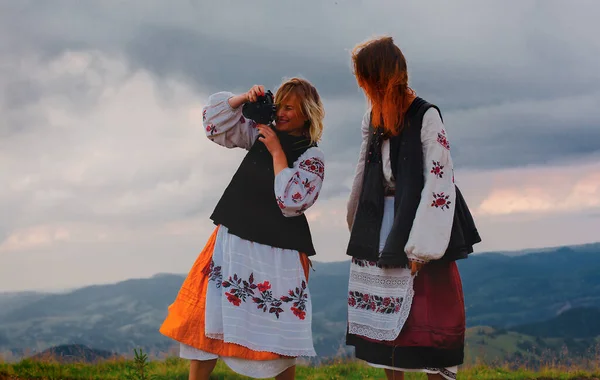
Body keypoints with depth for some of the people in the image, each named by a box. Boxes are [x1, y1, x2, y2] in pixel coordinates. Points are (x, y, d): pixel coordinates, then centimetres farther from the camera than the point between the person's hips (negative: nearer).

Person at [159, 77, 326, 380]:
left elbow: (292, 202, -17)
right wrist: (243, 99, -7)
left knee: (278, 329, 0)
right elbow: (215, 122, 9)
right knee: (207, 318, 3)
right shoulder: (261, 133, 9)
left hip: (276, 251, -4)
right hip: (234, 241, 5)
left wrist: (277, 152, -14)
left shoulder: (312, 158, -4)